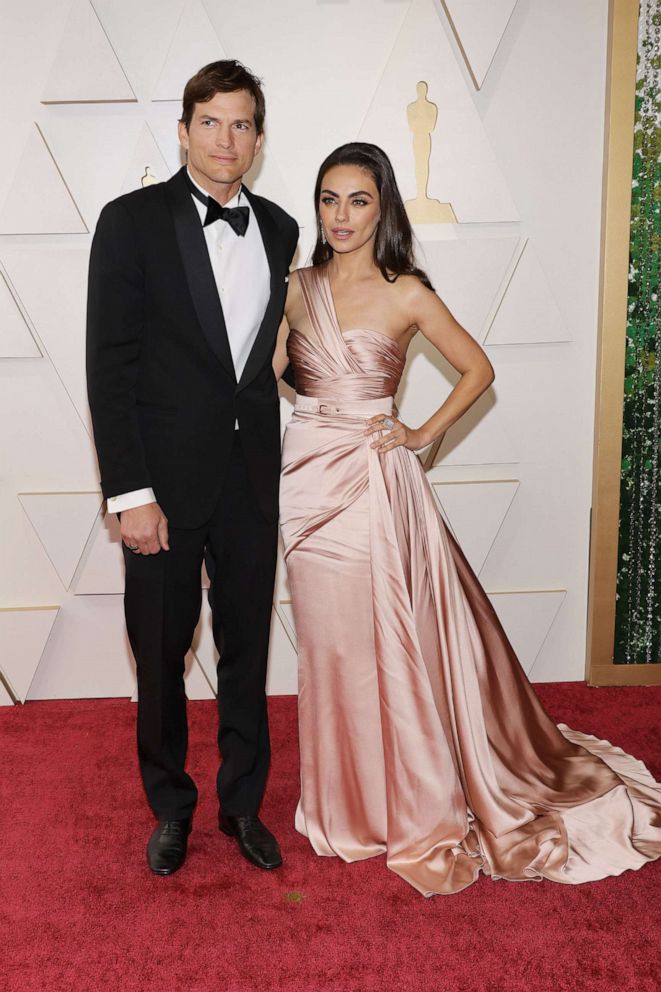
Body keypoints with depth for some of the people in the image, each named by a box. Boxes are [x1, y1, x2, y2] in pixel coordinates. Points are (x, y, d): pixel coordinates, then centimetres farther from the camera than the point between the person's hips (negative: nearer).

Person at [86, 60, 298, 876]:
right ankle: (171, 808, 33)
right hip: (167, 479, -3)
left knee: (247, 652, 14)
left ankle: (243, 802, 33)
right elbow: (110, 366, -9)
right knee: (161, 656, 11)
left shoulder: (279, 231, 8)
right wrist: (130, 493, -14)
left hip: (252, 477, 4)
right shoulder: (133, 221, -5)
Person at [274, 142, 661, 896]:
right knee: (327, 644, 12)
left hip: (374, 481, -4)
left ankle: (414, 811, 18)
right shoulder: (298, 288, 8)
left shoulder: (406, 295, -2)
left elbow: (477, 368, 5)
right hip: (308, 479, 4)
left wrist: (423, 434, -3)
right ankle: (343, 801, 31)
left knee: (385, 643, 0)